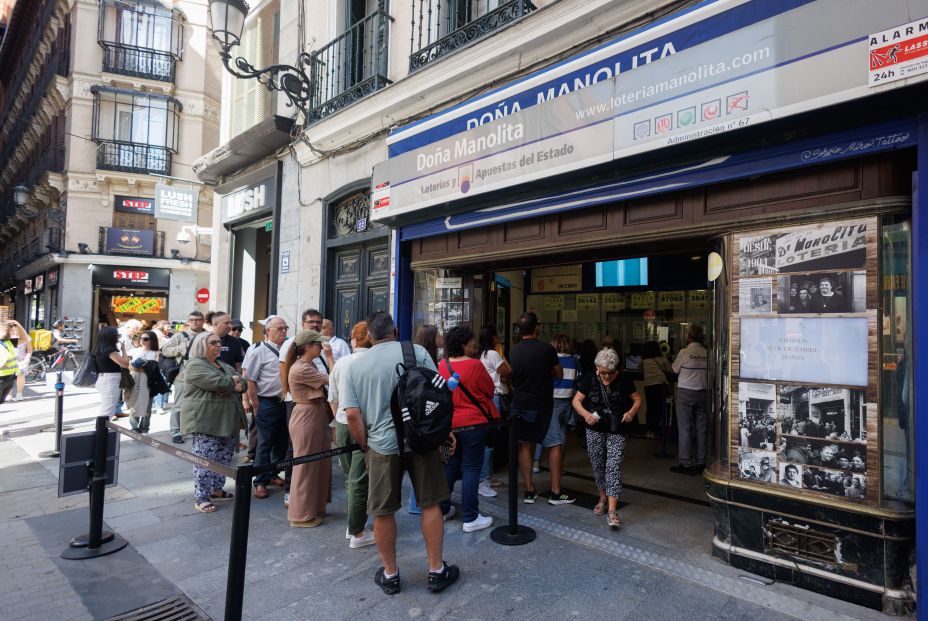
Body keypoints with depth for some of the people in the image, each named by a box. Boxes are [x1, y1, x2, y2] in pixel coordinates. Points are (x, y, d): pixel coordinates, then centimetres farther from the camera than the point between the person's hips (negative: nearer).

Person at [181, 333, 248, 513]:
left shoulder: (224, 366, 19)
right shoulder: (195, 365, -8)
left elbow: (242, 384, 11)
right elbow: (217, 383, -22)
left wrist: (238, 386, -12)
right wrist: (232, 381, -3)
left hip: (227, 420, 8)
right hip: (205, 421, -8)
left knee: (224, 458, 12)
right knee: (205, 459, -4)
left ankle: (216, 490, 25)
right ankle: (201, 497, 4)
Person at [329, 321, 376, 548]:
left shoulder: (340, 362, 2)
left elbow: (332, 399, 9)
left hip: (343, 423, 5)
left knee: (349, 476, 19)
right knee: (360, 479, 4)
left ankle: (352, 524, 32)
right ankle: (357, 533, 15)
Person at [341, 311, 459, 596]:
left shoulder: (355, 366, 1)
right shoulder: (417, 352, -3)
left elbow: (352, 415, -3)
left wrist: (366, 447, 9)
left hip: (381, 445, 1)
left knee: (383, 512, 14)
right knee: (430, 504, 13)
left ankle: (390, 574, 29)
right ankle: (437, 571, 23)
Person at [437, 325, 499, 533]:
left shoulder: (442, 365, -1)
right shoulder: (475, 365, -17)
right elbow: (490, 390, -4)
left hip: (448, 424, 6)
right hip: (472, 424, -6)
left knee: (449, 466, 18)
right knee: (471, 468, 2)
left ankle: (442, 510, 28)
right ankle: (470, 518, 7)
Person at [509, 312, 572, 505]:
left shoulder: (513, 351, -2)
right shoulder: (546, 349, -13)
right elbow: (559, 374, -2)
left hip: (520, 404, 4)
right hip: (543, 405, -4)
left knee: (525, 445, 11)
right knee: (556, 444, 8)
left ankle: (529, 491, 15)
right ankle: (555, 492, 10)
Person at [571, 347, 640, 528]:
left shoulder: (624, 380, -7)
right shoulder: (589, 379, -5)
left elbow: (637, 399, 1)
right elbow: (576, 400, -5)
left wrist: (632, 411, -20)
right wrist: (585, 414, -24)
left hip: (617, 431, -2)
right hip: (595, 430, 2)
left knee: (614, 467, -10)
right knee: (598, 465, 12)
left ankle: (612, 510, -10)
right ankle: (603, 498, 35)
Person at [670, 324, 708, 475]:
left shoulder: (684, 352, -10)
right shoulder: (707, 353, -1)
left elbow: (674, 370, 2)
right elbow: (709, 372, 6)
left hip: (686, 392, -4)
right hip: (702, 392, 4)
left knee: (685, 429, 2)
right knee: (701, 428, 11)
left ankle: (686, 464, 5)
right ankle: (701, 463, 18)